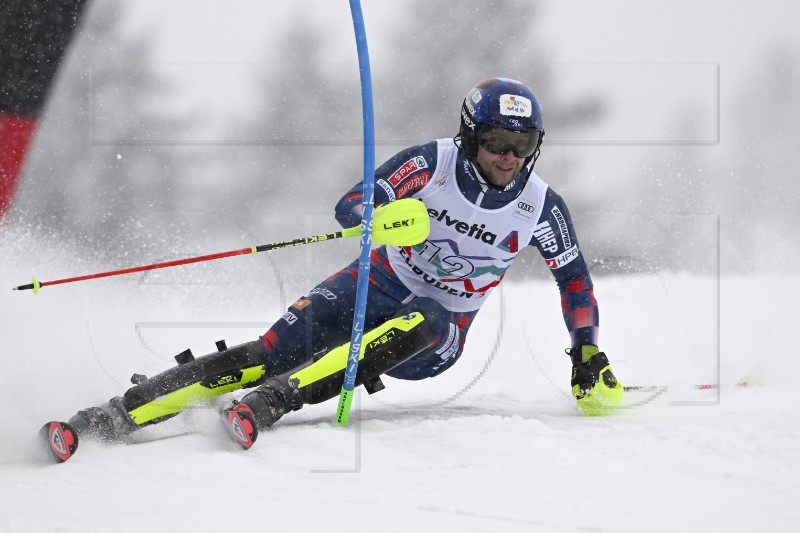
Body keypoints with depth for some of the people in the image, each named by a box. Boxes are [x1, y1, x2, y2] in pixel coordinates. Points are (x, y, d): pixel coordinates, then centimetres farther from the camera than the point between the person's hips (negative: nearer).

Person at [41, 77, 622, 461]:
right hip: (379, 282, -1)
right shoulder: (433, 162, -13)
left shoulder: (541, 207, -9)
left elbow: (575, 278, 7)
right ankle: (117, 414, -29)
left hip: (438, 329, 1)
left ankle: (263, 406, -49)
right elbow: (351, 205, -19)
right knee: (278, 350, -24)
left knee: (413, 329, -38)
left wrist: (589, 355, 1)